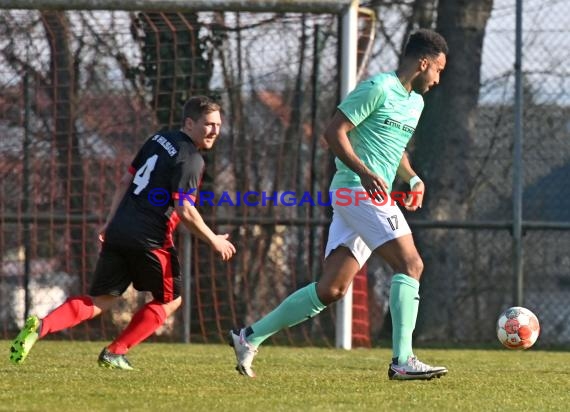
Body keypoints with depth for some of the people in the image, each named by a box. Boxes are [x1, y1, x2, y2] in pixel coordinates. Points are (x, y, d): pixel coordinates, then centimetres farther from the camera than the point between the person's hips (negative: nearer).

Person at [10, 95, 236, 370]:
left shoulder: (159, 140, 15)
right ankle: (115, 353, 10)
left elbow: (125, 182, 18)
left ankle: (40, 327, -14)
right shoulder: (191, 160, -10)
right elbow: (184, 210, -17)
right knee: (170, 300, 15)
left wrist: (110, 222, 23)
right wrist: (214, 241, -5)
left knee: (100, 300, 10)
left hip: (118, 232, 7)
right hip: (150, 241, -7)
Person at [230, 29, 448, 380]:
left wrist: (413, 179, 14)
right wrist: (366, 173, -23)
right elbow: (334, 131, -13)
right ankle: (402, 361, -21)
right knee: (410, 264, -17)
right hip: (358, 191, -9)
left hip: (368, 197, 9)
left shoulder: (415, 102, 20)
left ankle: (250, 337, 13)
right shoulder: (377, 88, -9)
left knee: (331, 289, 5)